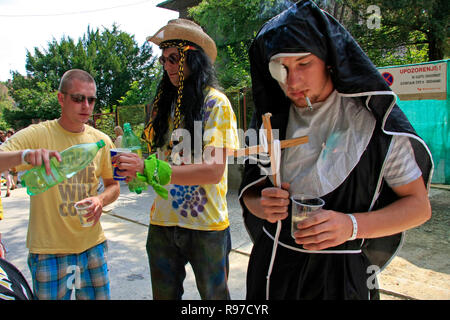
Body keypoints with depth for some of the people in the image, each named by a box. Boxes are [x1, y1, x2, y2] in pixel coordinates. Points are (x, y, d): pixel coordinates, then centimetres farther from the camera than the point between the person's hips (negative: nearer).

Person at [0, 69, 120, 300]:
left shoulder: (101, 140, 3)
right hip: (48, 249, -3)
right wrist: (25, 155, -40)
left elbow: (113, 185, 11)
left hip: (93, 245, 4)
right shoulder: (37, 135, -9)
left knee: (99, 296, 14)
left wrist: (101, 199, -11)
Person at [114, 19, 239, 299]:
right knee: (164, 294, 18)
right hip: (163, 221, 5)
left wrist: (148, 169, -25)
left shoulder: (216, 103, -9)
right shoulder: (166, 103, 8)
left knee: (214, 294, 13)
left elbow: (214, 170, -20)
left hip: (205, 224, -5)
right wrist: (138, 174, -8)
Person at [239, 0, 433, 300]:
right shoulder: (269, 120, -1)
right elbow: (250, 192, 6)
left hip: (343, 274, -3)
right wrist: (261, 205, -18)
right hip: (272, 266, 4)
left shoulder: (373, 116, -10)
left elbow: (419, 205, -8)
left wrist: (351, 225, -24)